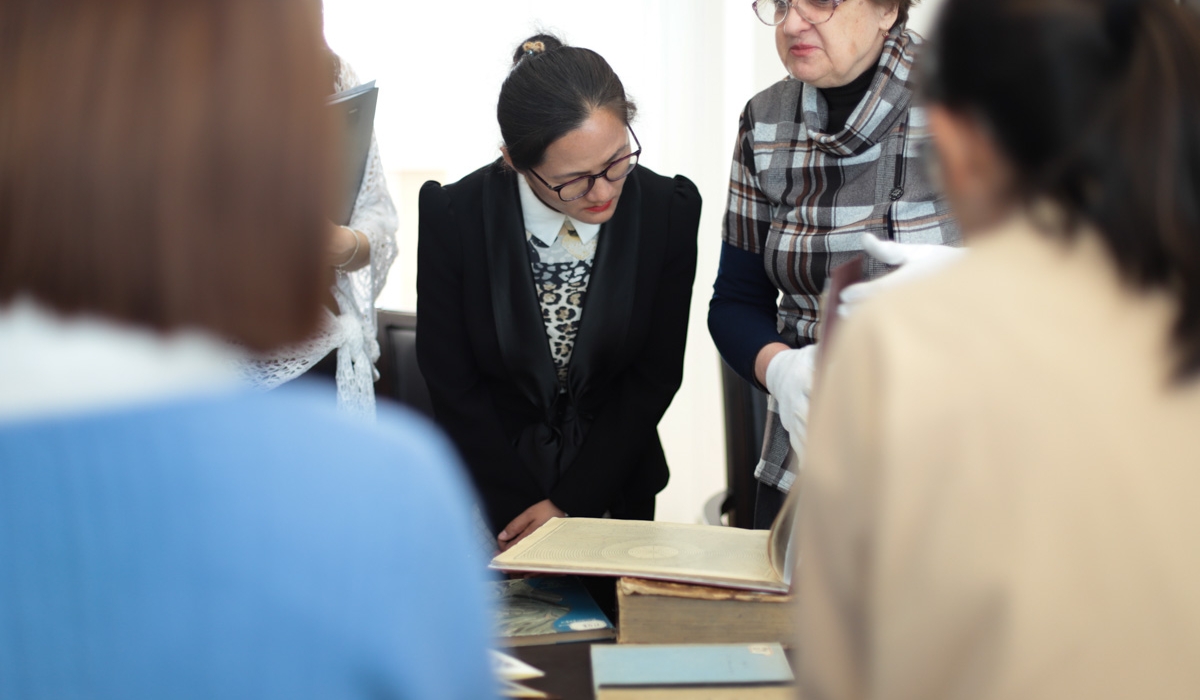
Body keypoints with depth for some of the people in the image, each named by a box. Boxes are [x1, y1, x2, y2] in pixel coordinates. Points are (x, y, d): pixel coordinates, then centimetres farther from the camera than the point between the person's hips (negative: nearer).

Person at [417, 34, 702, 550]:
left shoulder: (669, 211, -16)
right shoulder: (452, 217, -19)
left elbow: (655, 375, -9)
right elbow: (452, 386, -11)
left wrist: (568, 505, -11)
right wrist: (523, 510, -12)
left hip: (612, 489, 2)